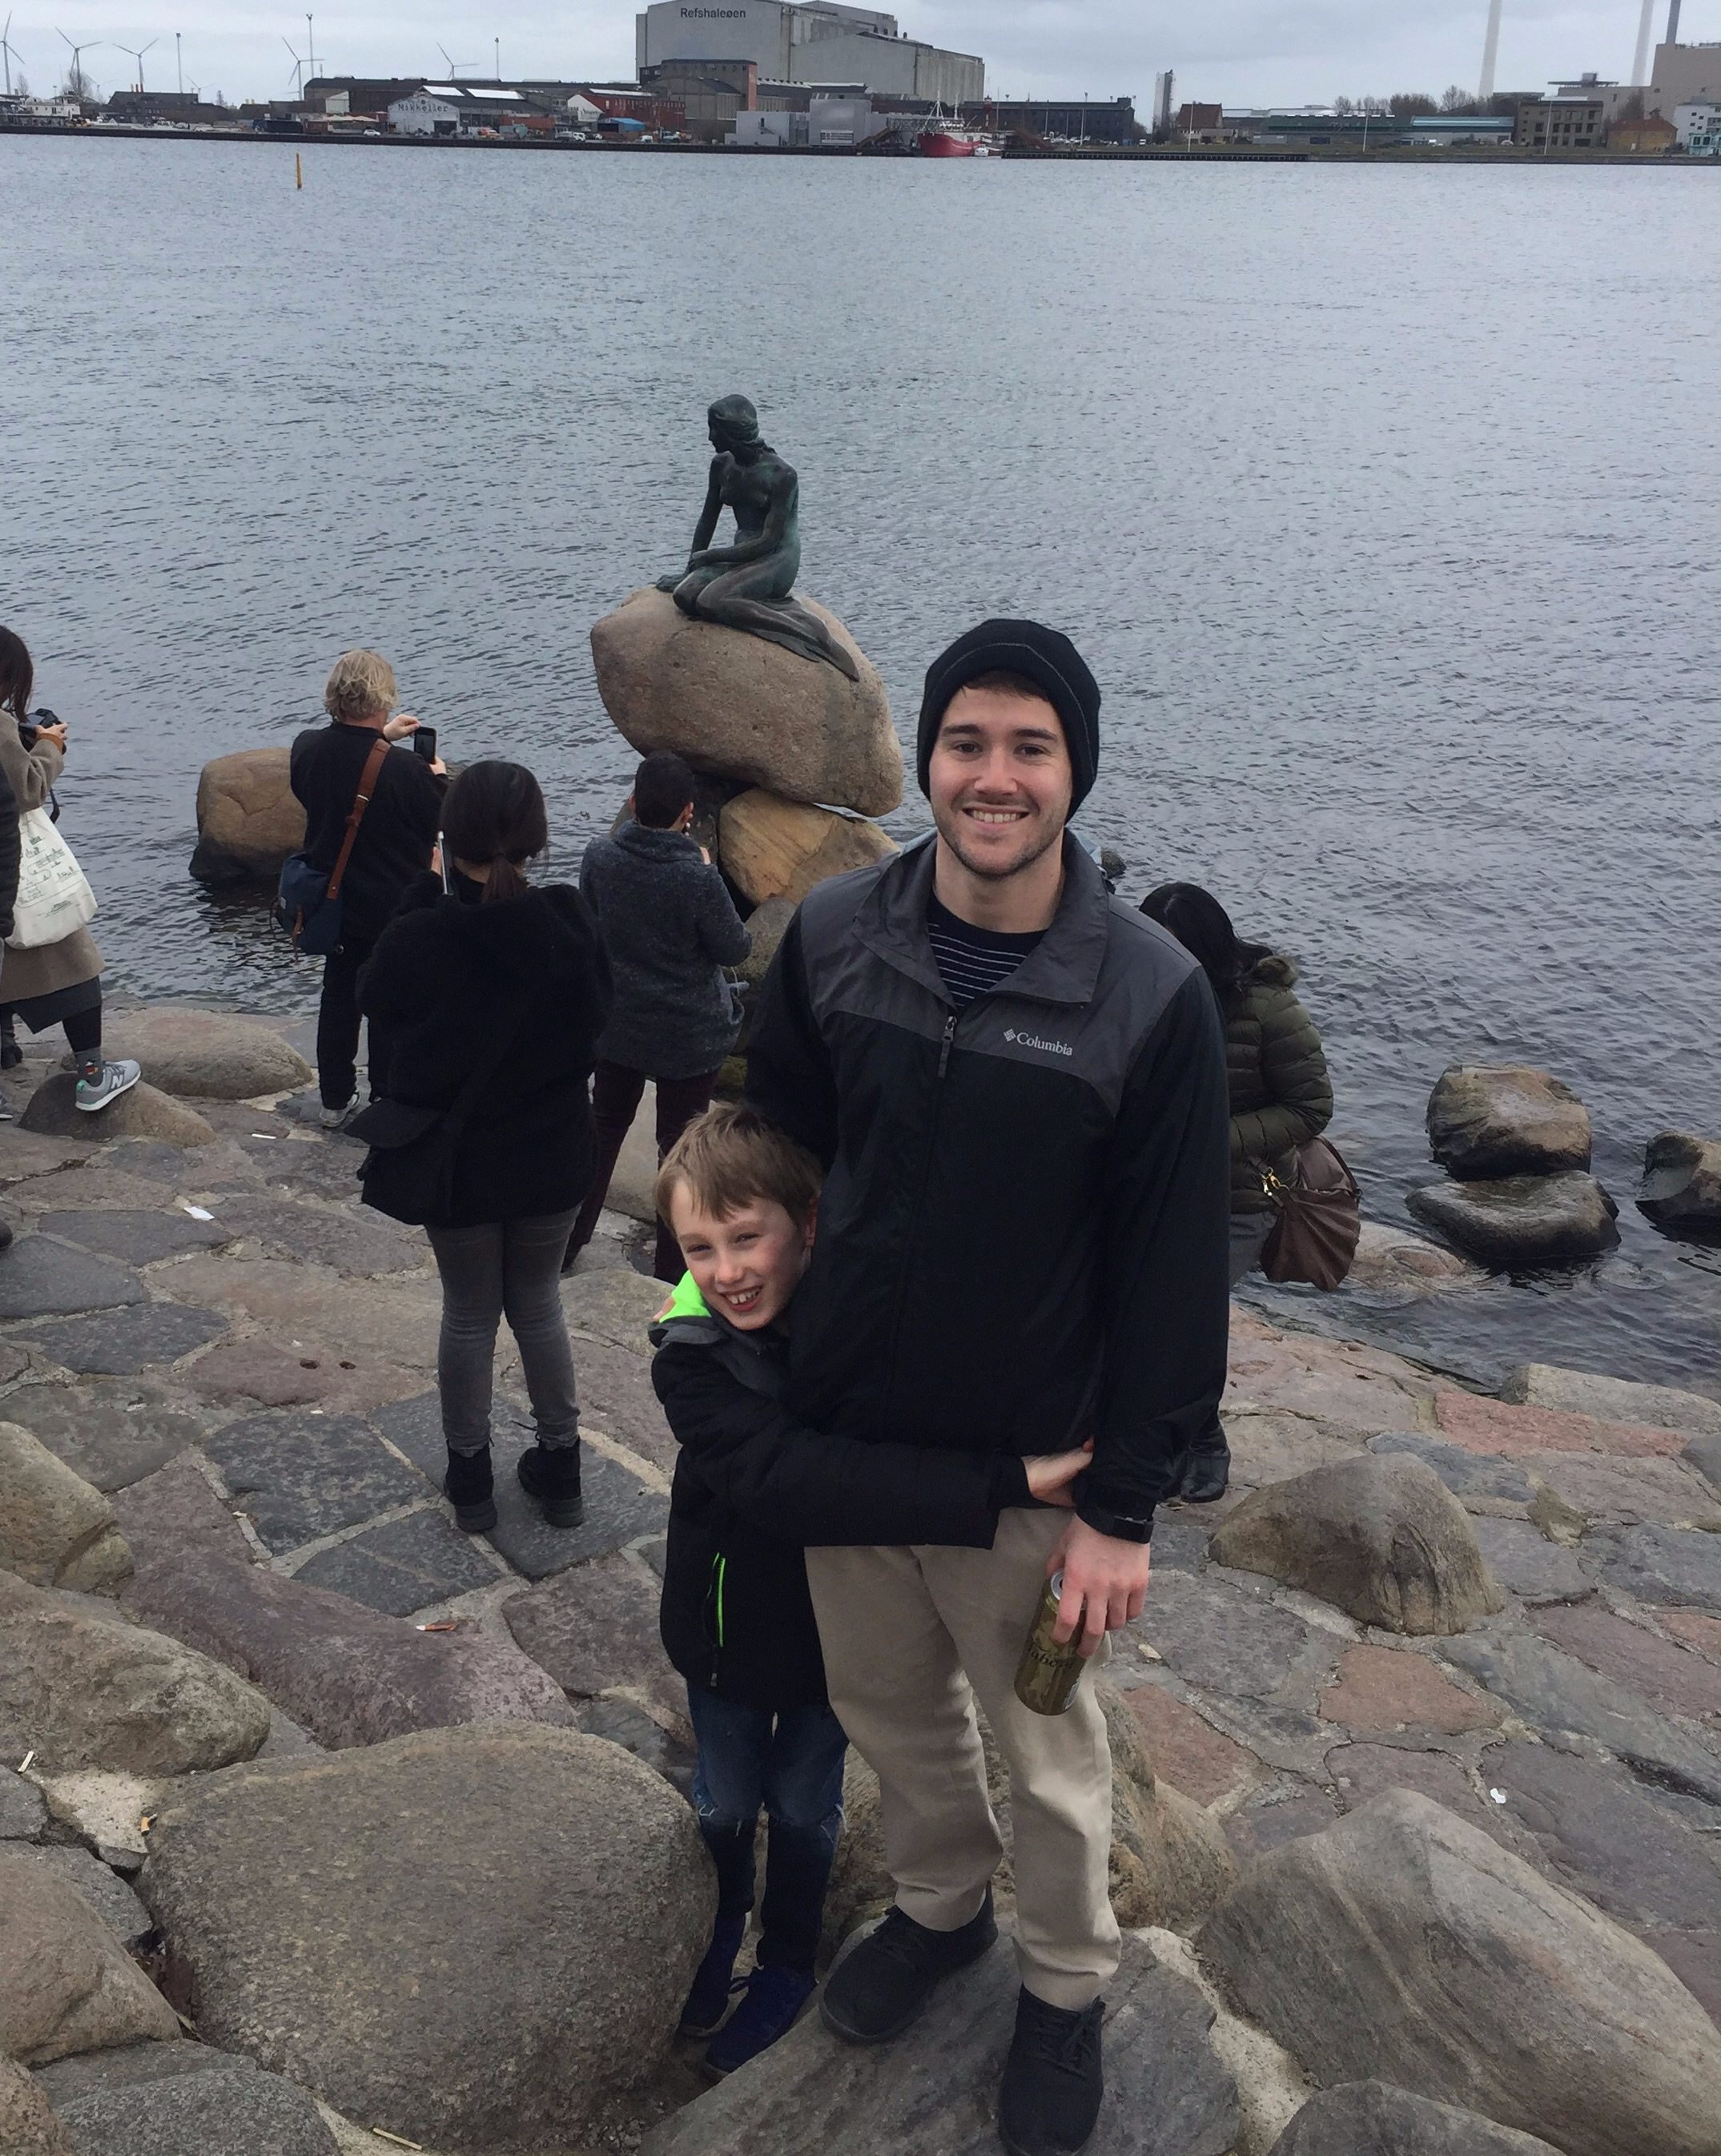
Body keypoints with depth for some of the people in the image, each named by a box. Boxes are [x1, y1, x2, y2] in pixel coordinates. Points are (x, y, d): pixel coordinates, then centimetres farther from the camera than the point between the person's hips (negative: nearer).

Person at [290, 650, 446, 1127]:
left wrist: (380, 737, 19)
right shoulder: (404, 770, -29)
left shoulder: (308, 749, -11)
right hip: (394, 908, -5)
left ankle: (334, 1100, 31)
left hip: (333, 903, 5)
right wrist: (438, 776, 6)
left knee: (338, 995, 21)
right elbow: (442, 820, -12)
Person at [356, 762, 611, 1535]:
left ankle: (470, 1477, 30)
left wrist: (430, 887, -2)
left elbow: (377, 1002, 0)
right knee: (539, 1305, 20)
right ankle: (559, 1470, 31)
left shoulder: (419, 938, -23)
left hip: (456, 1163, -2)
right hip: (553, 1156, 2)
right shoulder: (571, 924, -16)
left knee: (469, 1314, 16)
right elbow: (595, 1016, 1)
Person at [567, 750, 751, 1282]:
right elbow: (735, 948, -12)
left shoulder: (600, 855, -13)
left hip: (616, 1024, 4)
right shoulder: (698, 877, -25)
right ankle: (672, 1263, 23)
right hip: (688, 1034, -4)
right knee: (680, 1143, 13)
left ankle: (567, 1240, 31)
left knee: (604, 1125, 23)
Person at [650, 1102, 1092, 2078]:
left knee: (803, 1808, 21)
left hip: (837, 1629, 0)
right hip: (728, 1627, 0)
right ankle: (719, 1932, 53)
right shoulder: (693, 1356, -28)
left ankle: (789, 1961, 49)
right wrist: (1001, 1486, -51)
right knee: (724, 1805, 22)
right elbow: (783, 1477, -44)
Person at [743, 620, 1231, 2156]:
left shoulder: (1153, 997, -18)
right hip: (839, 1436, 4)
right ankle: (940, 1909, 53)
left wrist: (1124, 1508, -11)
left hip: (1026, 1468, -3)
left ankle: (1065, 1988, 45)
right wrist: (758, 1328, 10)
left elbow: (1175, 1276, -13)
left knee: (1048, 1755, 18)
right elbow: (778, 1145, 8)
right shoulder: (832, 936, -8)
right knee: (890, 1710, 24)